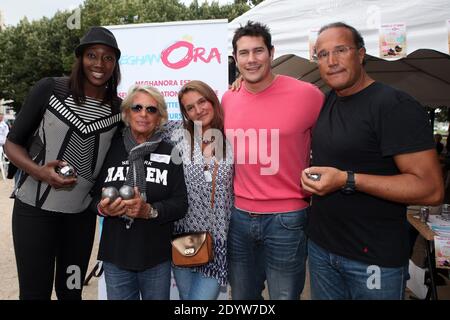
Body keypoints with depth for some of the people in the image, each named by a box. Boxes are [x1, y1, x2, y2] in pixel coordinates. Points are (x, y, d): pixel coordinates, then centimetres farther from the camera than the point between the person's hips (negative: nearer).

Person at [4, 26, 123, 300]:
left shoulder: (120, 108, -2)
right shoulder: (49, 89, -9)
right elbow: (12, 143, -3)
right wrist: (39, 171, -21)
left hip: (82, 213, 3)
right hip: (34, 208, -2)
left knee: (71, 290, 16)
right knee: (35, 291, 6)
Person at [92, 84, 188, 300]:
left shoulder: (169, 153, -2)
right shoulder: (110, 149, -1)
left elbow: (180, 204, -5)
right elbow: (93, 195, 6)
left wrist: (150, 210, -21)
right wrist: (102, 208, -15)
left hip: (156, 257, 0)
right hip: (116, 255, 0)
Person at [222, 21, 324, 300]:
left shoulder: (307, 94, -13)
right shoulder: (228, 99, 2)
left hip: (286, 219, -4)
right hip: (239, 216, 5)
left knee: (284, 295, 15)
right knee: (242, 295, 23)